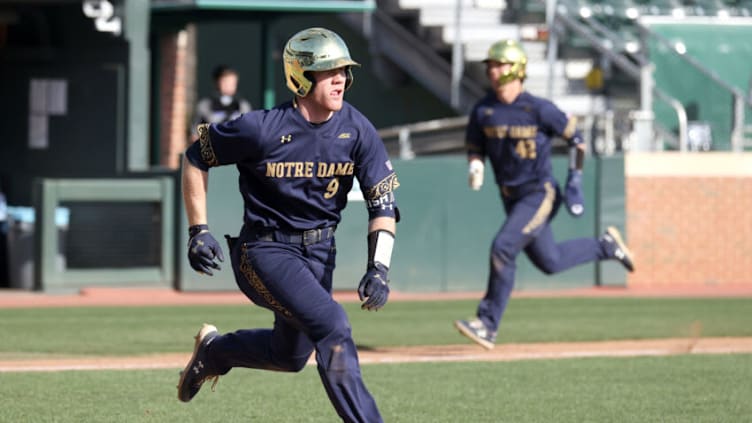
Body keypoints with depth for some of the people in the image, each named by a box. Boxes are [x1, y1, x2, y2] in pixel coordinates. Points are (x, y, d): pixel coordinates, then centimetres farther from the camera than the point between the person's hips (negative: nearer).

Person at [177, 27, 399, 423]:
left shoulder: (357, 131, -7)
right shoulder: (264, 128, -19)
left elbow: (383, 203, -6)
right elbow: (195, 157, -5)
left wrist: (378, 268, -20)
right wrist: (198, 231, -8)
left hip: (319, 253, 6)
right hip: (265, 251, -6)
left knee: (292, 356, 18)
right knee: (332, 325, -24)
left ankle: (213, 349, 46)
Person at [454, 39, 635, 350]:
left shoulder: (538, 109, -16)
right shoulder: (483, 111, -1)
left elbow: (575, 137, -4)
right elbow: (474, 147, 11)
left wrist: (575, 181, -8)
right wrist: (475, 167, -12)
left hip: (539, 194, -7)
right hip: (511, 197, 7)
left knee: (503, 248, -21)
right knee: (549, 261, 15)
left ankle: (487, 325, -14)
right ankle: (606, 247, 39)